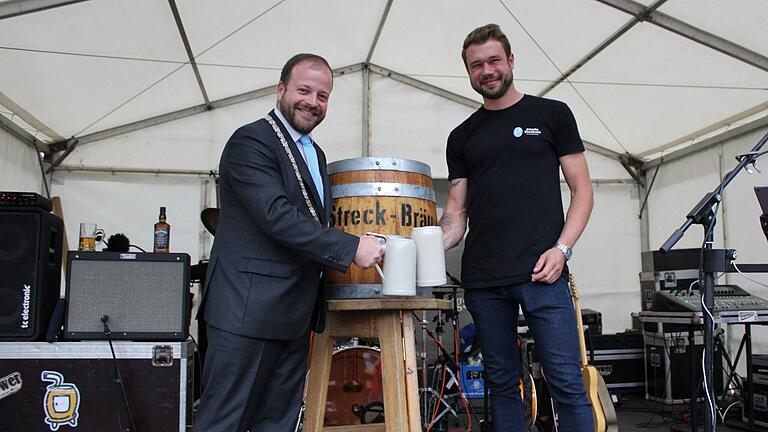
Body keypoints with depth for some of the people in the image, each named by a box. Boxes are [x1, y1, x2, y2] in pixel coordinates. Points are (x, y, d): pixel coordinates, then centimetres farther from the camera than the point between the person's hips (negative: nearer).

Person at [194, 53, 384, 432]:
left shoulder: (315, 154, 19)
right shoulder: (250, 141, -9)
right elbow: (277, 216, -21)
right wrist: (351, 247, -21)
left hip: (294, 315, 9)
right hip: (248, 310, -8)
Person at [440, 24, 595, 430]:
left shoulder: (551, 115, 7)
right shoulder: (462, 136, 15)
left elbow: (581, 189, 5)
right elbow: (457, 210, 14)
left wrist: (562, 248, -10)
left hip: (542, 274, -3)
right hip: (482, 281, 3)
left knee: (567, 384, -5)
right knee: (502, 383, 11)